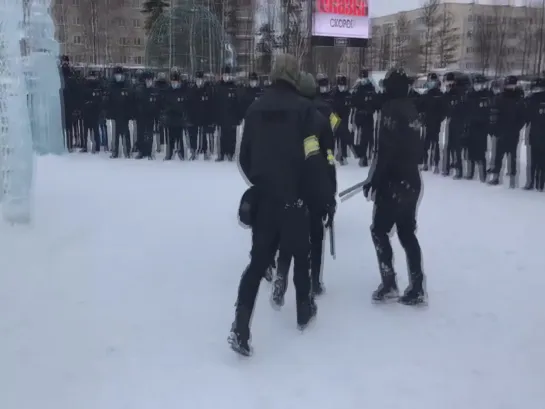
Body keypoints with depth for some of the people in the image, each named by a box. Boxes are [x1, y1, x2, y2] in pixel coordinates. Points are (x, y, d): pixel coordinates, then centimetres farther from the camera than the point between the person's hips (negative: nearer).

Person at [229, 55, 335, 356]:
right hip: (293, 198, -3)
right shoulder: (303, 108, -8)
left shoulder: (255, 109, 4)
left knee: (259, 260, 7)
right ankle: (304, 311, 33)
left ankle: (240, 327, -3)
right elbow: (313, 158, -14)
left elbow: (245, 156, 8)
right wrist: (324, 194, -3)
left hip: (262, 197, 3)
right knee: (300, 254, 17)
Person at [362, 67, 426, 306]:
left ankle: (389, 283, 2)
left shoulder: (392, 109, -13)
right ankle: (417, 288, 11)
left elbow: (386, 150, -19)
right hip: (411, 180, 8)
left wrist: (374, 179, -14)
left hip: (394, 182, -8)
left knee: (379, 230, 3)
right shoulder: (411, 109, 12)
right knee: (407, 232, 11)